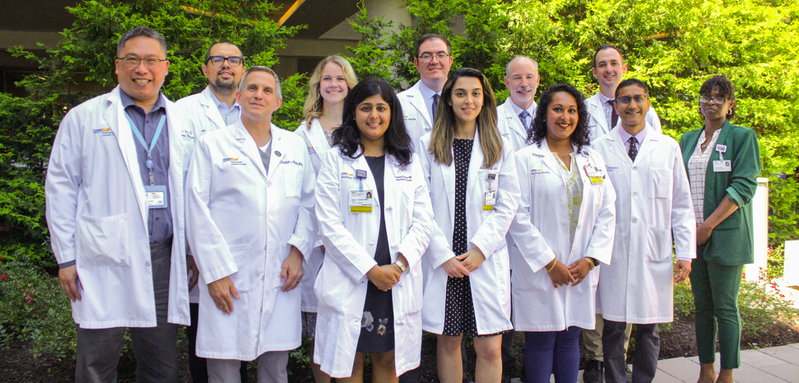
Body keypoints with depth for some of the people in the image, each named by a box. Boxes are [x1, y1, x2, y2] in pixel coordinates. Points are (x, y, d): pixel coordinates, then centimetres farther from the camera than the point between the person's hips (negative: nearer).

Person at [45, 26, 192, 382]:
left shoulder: (181, 122, 11)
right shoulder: (83, 118, 4)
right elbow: (60, 189, 2)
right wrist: (66, 258, -2)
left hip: (165, 258, 3)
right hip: (105, 261, -2)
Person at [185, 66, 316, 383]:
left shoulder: (295, 146, 14)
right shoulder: (212, 144, 5)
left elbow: (308, 202, 13)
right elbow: (197, 212, -1)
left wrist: (298, 251, -1)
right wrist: (215, 273, -7)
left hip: (281, 279, 3)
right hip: (228, 281, -2)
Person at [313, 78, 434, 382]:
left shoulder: (408, 161, 12)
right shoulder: (336, 159, 3)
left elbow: (423, 221, 5)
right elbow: (330, 225, -6)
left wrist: (399, 266, -10)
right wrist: (370, 270, -13)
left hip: (398, 282, 2)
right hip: (351, 281, -2)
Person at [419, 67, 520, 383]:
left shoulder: (500, 148, 9)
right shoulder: (428, 145, 6)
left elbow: (507, 205, 4)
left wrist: (480, 249, -8)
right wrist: (444, 255, -8)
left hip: (487, 260, 0)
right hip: (442, 260, 0)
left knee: (490, 348, 0)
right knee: (448, 342, 8)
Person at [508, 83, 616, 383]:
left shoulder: (593, 160, 13)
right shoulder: (526, 159, -2)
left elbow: (607, 212, 9)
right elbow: (519, 217, -8)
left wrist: (590, 259, -3)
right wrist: (549, 262, -11)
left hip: (582, 270, 4)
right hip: (539, 269, -4)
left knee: (570, 339, 11)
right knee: (541, 341, 2)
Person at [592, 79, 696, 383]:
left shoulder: (668, 147, 8)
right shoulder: (600, 148, 4)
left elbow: (682, 205, 9)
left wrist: (686, 253, 3)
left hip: (654, 255, 1)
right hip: (612, 253, -1)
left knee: (648, 329, 7)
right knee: (613, 328, 3)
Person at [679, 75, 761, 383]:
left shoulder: (742, 137, -1)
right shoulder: (688, 140, 15)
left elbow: (744, 187, -10)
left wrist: (709, 225, -15)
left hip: (725, 235, -5)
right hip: (694, 235, 5)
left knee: (725, 307, -1)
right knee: (702, 306, 10)